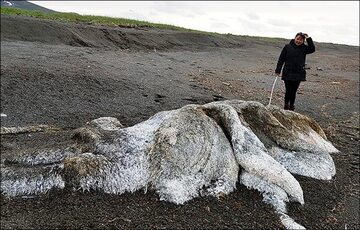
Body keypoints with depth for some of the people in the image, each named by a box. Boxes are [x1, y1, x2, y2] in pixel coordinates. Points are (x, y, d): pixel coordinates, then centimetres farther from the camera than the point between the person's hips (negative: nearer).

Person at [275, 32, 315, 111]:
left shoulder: (304, 48, 6)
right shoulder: (287, 47, 0)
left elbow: (312, 49, -13)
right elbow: (281, 59, 1)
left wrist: (308, 39, -13)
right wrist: (278, 70, -1)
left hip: (299, 74, 2)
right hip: (287, 73, -2)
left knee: (293, 91, 6)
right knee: (288, 90, -1)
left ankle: (291, 106, 19)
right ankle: (286, 105, 18)